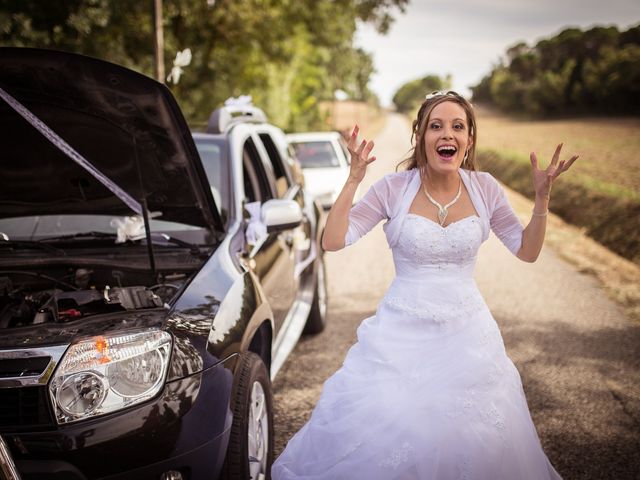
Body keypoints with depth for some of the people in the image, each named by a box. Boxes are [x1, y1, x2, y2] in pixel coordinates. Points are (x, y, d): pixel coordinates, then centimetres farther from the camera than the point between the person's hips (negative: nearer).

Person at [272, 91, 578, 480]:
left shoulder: (484, 188, -3)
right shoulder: (394, 189, -9)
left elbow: (527, 251, 4)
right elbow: (333, 242, -13)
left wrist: (542, 198, -9)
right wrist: (353, 180, -21)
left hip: (467, 332, 2)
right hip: (402, 331, -1)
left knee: (471, 442, 8)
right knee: (382, 431, 1)